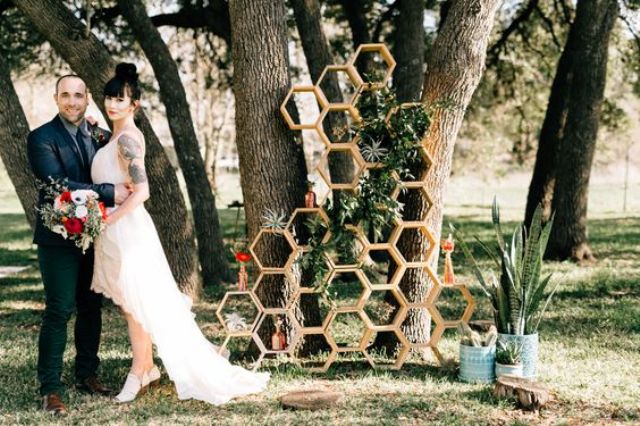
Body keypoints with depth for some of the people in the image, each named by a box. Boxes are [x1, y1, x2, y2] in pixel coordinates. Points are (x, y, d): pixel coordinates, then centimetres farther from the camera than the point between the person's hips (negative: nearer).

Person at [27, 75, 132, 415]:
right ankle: (50, 389, 1)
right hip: (59, 238, -5)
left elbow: (114, 176, 16)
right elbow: (58, 184, -19)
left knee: (91, 307, 13)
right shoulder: (42, 138, -8)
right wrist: (109, 193, -23)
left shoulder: (101, 137, 8)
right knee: (59, 311, -5)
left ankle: (87, 374, 27)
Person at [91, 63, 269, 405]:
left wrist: (104, 220, -19)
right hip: (116, 232, 9)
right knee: (131, 304, 14)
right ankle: (145, 368, 23)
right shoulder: (118, 135, 13)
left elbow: (141, 191, -24)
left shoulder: (126, 138, -15)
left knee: (138, 303, 1)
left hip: (127, 230, -9)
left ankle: (140, 371, 11)